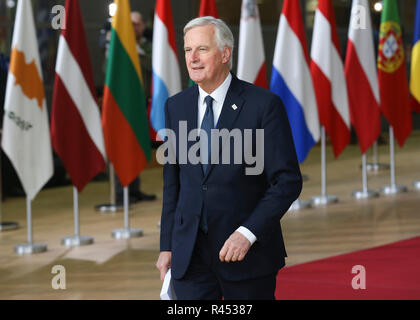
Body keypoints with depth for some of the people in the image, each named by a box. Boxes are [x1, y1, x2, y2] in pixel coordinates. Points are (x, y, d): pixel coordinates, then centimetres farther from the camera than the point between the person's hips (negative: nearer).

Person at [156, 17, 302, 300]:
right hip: (190, 254, 3)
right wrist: (167, 246, 9)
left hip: (249, 252, -3)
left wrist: (248, 233, -17)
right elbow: (172, 183, 13)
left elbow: (288, 181, -9)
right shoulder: (175, 107, 8)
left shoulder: (264, 104, -7)